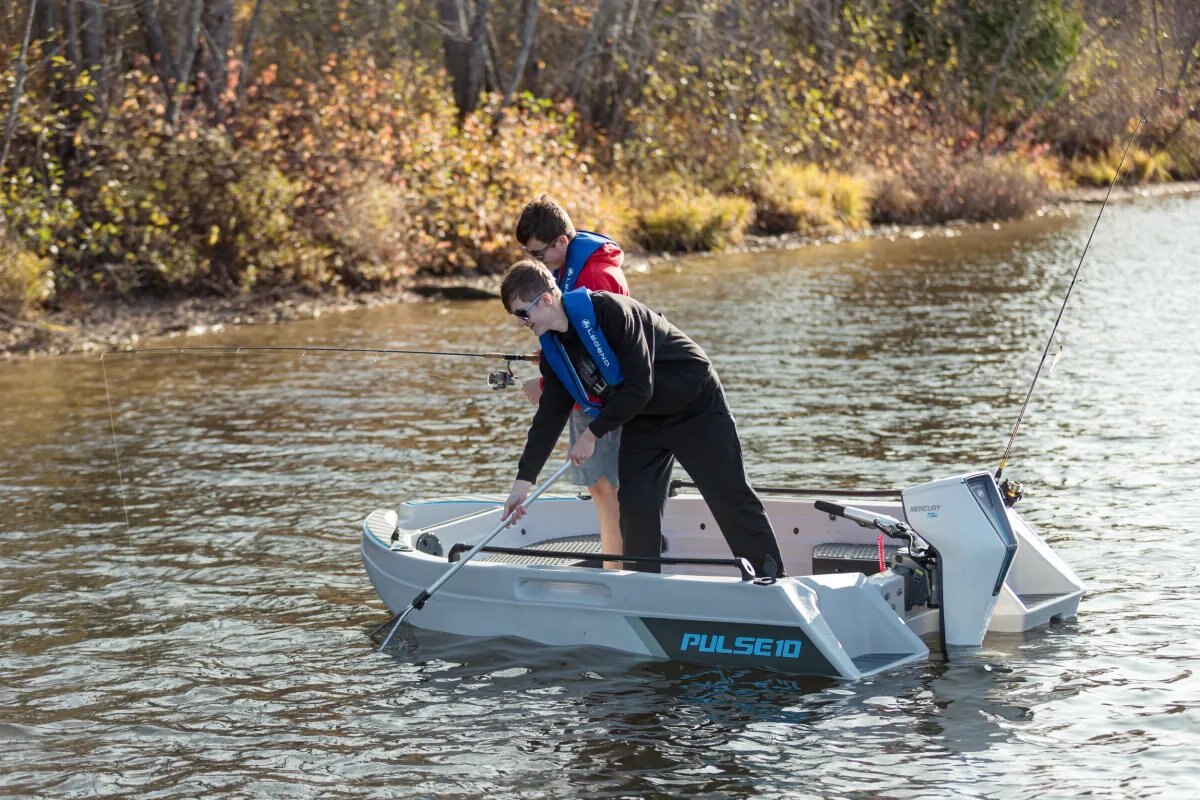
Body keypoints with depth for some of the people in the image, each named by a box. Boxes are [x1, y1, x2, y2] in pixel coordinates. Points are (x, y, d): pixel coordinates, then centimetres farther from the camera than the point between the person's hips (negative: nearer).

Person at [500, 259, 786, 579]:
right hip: (643, 419, 8)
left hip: (695, 404, -7)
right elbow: (550, 416, 4)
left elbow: (639, 387, -29)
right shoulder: (554, 349, -3)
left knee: (732, 499, -4)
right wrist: (523, 481, 1)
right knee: (635, 507, -3)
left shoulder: (609, 310, -28)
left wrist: (593, 433, -20)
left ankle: (774, 585, 4)